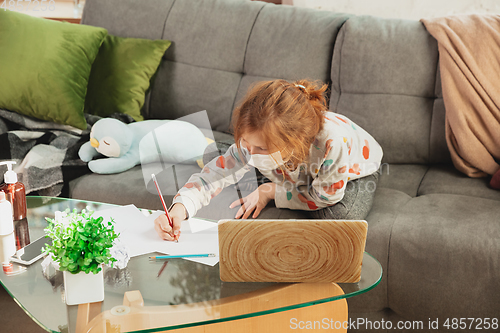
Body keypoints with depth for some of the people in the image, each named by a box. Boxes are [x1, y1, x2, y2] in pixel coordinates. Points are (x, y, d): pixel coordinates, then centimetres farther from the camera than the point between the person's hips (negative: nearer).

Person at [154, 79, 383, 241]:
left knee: (341, 215, -36)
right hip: (300, 174, 3)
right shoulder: (254, 142, -35)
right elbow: (213, 177, -30)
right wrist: (180, 208, -49)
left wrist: (271, 191, -30)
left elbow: (325, 196, -31)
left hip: (355, 170, -3)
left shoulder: (332, 142, -48)